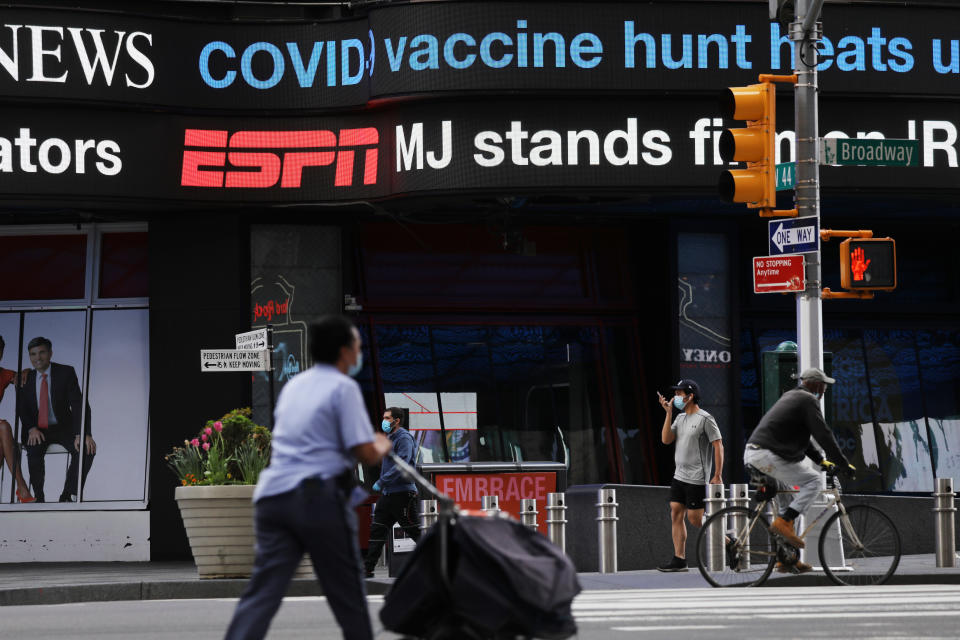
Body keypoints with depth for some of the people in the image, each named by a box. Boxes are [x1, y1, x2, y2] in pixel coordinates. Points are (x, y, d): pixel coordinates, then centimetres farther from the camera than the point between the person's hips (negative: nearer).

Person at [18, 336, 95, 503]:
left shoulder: (66, 372, -4)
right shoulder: (26, 378, 4)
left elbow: (79, 404, -12)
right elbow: (22, 408, 4)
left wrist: (82, 434, -27)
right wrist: (31, 429, -19)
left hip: (63, 428, 0)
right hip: (37, 430, 1)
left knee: (87, 449, -27)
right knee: (34, 451, -32)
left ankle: (68, 496, -17)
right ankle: (38, 498, -17)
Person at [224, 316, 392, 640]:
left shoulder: (293, 385, 20)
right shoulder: (344, 387, -4)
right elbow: (365, 453, -9)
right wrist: (382, 447, 13)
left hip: (273, 493, 6)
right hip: (319, 496, -6)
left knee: (262, 590, -4)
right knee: (346, 586, 10)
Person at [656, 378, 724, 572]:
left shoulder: (705, 419, -11)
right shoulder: (680, 418, 13)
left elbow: (718, 446, -12)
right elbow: (666, 439, 4)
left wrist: (717, 476, -16)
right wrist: (668, 413, -1)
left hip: (696, 479, -8)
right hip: (679, 476, 8)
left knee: (695, 519, -7)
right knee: (676, 514, 2)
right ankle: (679, 560, 4)